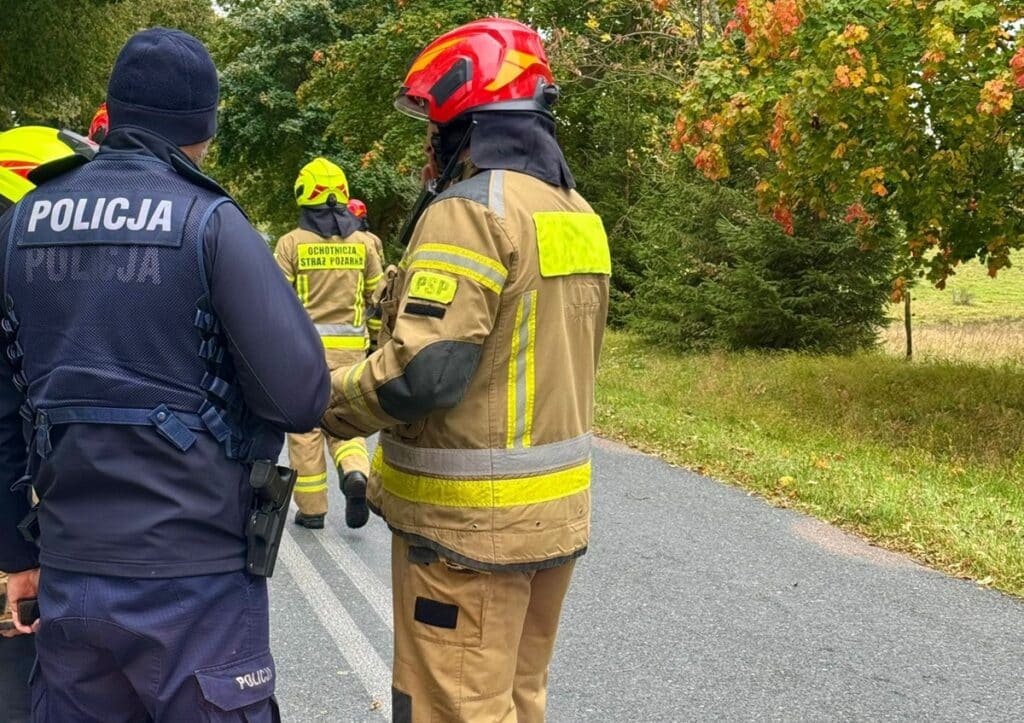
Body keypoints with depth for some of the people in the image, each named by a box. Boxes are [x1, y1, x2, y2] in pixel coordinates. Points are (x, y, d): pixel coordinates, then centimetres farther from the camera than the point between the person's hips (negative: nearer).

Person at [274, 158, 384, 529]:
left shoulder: (292, 242, -4)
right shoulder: (363, 242, 4)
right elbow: (379, 296, 7)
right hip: (350, 347, 2)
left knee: (305, 428, 8)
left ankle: (311, 508, 12)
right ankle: (355, 472, -13)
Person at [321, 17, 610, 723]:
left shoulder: (473, 209, -18)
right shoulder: (580, 214, 10)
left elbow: (421, 372, -25)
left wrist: (329, 398, -9)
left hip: (469, 521, -8)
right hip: (557, 509, 9)